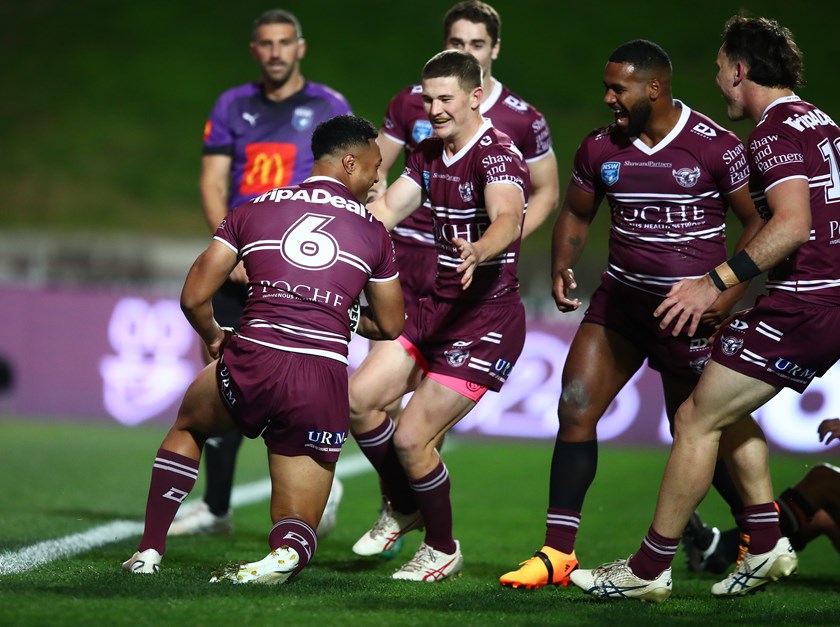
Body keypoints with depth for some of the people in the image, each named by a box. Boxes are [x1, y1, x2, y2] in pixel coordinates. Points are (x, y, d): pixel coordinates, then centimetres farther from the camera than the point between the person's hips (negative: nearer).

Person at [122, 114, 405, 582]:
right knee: (299, 529, 15)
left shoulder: (253, 210, 13)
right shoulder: (373, 232, 14)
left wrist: (214, 337, 32)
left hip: (252, 367, 0)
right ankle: (286, 555, -22)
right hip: (323, 383, 0)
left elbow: (194, 298, 11)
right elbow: (389, 327, 24)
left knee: (188, 426, 35)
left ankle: (150, 549, 24)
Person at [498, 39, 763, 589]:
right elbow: (576, 214, 16)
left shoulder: (716, 148, -12)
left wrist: (730, 290, -15)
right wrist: (562, 268, -2)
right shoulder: (601, 148, 0)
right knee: (576, 409, -9)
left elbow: (758, 220, -4)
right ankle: (558, 553, -4)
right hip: (621, 299, 4)